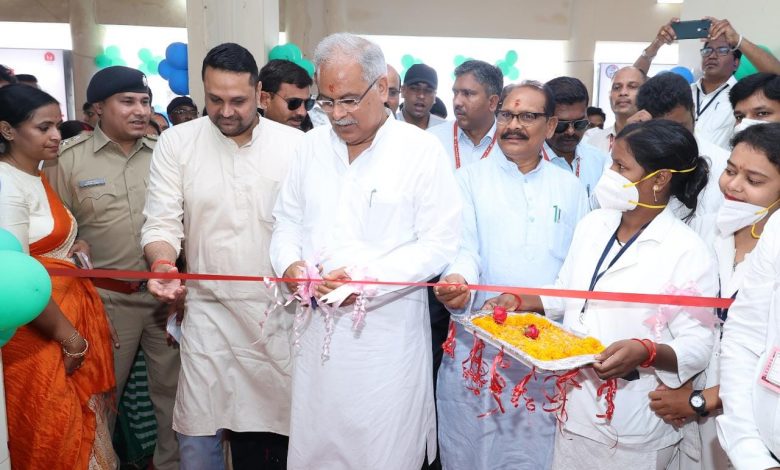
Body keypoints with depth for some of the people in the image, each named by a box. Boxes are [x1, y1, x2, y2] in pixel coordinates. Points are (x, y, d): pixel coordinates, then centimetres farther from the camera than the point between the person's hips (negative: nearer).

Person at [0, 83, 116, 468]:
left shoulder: (39, 176, 11)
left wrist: (75, 247, 5)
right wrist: (67, 335, -15)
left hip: (72, 312, 9)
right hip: (40, 335, -9)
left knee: (80, 427, 17)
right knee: (52, 438, 5)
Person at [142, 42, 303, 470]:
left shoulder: (295, 143, -1)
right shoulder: (176, 142, 0)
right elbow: (162, 221, -1)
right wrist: (162, 263, -21)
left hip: (281, 311, 0)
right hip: (208, 311, 0)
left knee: (274, 428, 11)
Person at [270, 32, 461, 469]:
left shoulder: (421, 150, -8)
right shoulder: (313, 145, 7)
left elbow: (440, 244, -11)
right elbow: (288, 220, 13)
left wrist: (370, 279, -21)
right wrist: (290, 263, -8)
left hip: (388, 335, -4)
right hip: (319, 328, 4)